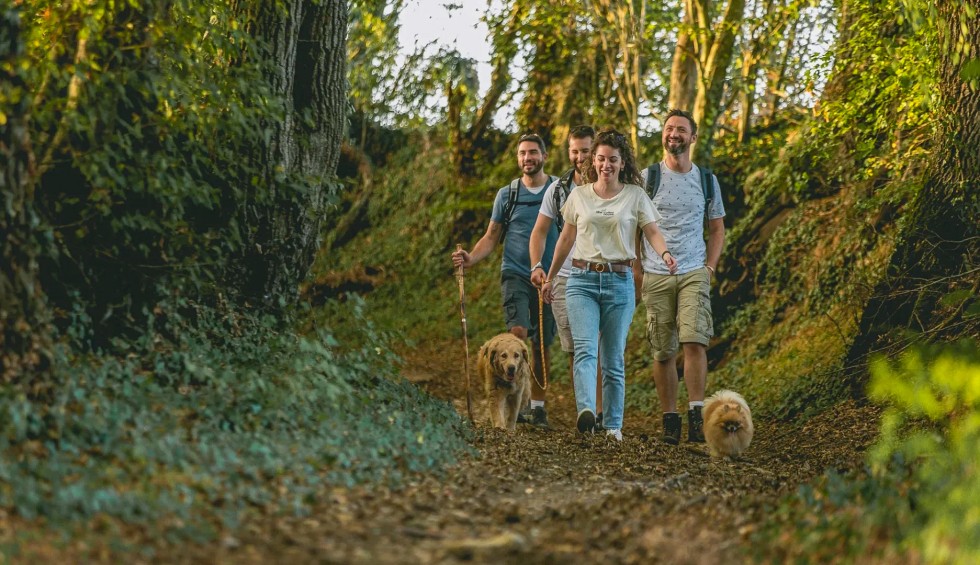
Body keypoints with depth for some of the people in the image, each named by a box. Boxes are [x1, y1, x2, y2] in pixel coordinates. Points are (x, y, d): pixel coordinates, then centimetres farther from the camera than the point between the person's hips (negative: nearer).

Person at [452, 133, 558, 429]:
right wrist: (471, 258, -8)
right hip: (515, 274, 0)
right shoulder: (506, 194, 8)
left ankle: (538, 405, 16)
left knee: (542, 343, 5)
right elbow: (491, 236, 11)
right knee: (518, 331, -21)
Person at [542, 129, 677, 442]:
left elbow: (652, 231, -3)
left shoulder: (635, 196, 5)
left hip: (619, 281, 0)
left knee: (614, 358, 3)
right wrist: (550, 277, 23)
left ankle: (613, 425, 9)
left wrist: (664, 252, -25)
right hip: (582, 280, 1)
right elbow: (566, 238, 18)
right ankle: (586, 411, -36)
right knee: (585, 348, -18)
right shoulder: (579, 195, 10)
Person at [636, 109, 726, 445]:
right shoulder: (647, 178, 4)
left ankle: (696, 417, -16)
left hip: (694, 275, 1)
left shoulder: (707, 181, 11)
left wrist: (710, 267, 7)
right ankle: (670, 419, 9)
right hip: (656, 277, -1)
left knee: (695, 341, -16)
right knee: (663, 352, 1)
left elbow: (717, 228, 19)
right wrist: (636, 271, -1)